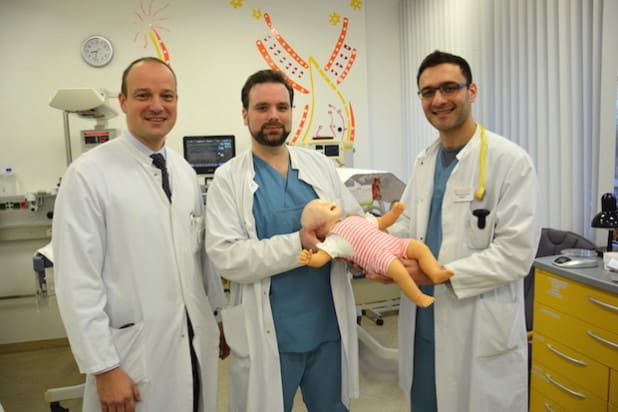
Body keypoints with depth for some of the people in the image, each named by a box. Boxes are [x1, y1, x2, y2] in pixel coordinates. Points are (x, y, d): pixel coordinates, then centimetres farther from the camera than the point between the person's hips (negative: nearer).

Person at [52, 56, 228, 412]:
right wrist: (103, 368, -13)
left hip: (197, 342, 6)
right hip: (135, 351, -5)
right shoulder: (88, 174, -13)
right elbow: (78, 280, -14)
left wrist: (221, 316, 13)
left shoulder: (185, 171, 5)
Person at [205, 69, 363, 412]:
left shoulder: (321, 164, 5)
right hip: (267, 334, -3)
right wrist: (298, 243, -25)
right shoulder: (228, 178, -7)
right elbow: (227, 257, -17)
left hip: (330, 324, 4)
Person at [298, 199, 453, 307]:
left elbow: (382, 223, 31)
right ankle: (419, 298, -17)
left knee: (419, 246, -5)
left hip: (394, 244, 8)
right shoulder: (334, 240, -2)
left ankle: (435, 272, -10)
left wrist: (394, 212, 15)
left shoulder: (357, 218, 22)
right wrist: (309, 259, -35)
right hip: (378, 256, -8)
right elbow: (320, 258, -14)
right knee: (397, 269, -33)